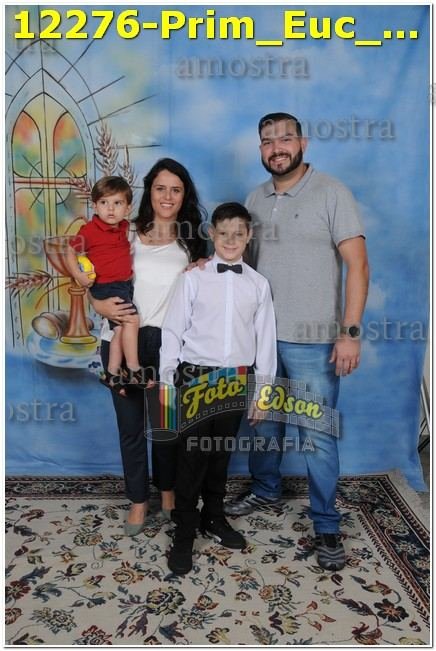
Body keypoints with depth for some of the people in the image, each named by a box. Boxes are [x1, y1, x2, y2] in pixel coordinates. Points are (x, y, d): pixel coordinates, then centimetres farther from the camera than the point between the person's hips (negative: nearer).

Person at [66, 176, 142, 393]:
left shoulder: (124, 226, 6)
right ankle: (134, 371, -10)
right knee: (131, 320, -20)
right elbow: (70, 251, -4)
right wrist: (78, 274, -16)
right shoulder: (89, 231, -13)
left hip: (125, 284, 7)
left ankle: (112, 374, 24)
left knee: (120, 330, 11)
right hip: (106, 286, -7)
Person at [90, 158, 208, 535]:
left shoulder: (191, 241, 6)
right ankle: (138, 500, 28)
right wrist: (98, 305, -15)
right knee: (131, 425, 8)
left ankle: (168, 489, 38)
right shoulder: (126, 234, 1)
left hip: (168, 342, 1)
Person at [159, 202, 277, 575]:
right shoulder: (194, 278, -3)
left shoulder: (258, 284, 4)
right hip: (196, 377, -2)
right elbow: (173, 330, -2)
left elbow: (265, 338, 5)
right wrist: (167, 381, -4)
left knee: (221, 453, 15)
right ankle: (185, 533, 18)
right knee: (191, 456, 2)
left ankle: (214, 518, 35)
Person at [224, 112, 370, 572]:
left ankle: (326, 526, 20)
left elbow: (357, 265, -10)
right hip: (260, 335, 5)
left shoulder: (331, 193, -6)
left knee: (317, 438, 2)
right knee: (262, 422, 18)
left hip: (312, 341, -5)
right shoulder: (255, 199, 10)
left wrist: (350, 331, -15)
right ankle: (265, 489, 41)